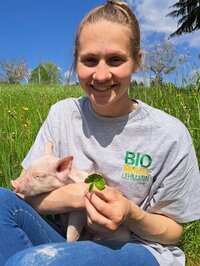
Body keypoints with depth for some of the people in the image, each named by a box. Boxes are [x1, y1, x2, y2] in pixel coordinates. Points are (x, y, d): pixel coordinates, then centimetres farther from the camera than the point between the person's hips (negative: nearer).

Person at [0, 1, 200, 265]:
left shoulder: (170, 135, -13)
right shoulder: (62, 114, -4)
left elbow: (173, 230, -4)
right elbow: (29, 194, -3)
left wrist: (131, 215, -25)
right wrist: (73, 194, -23)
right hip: (70, 240, 5)